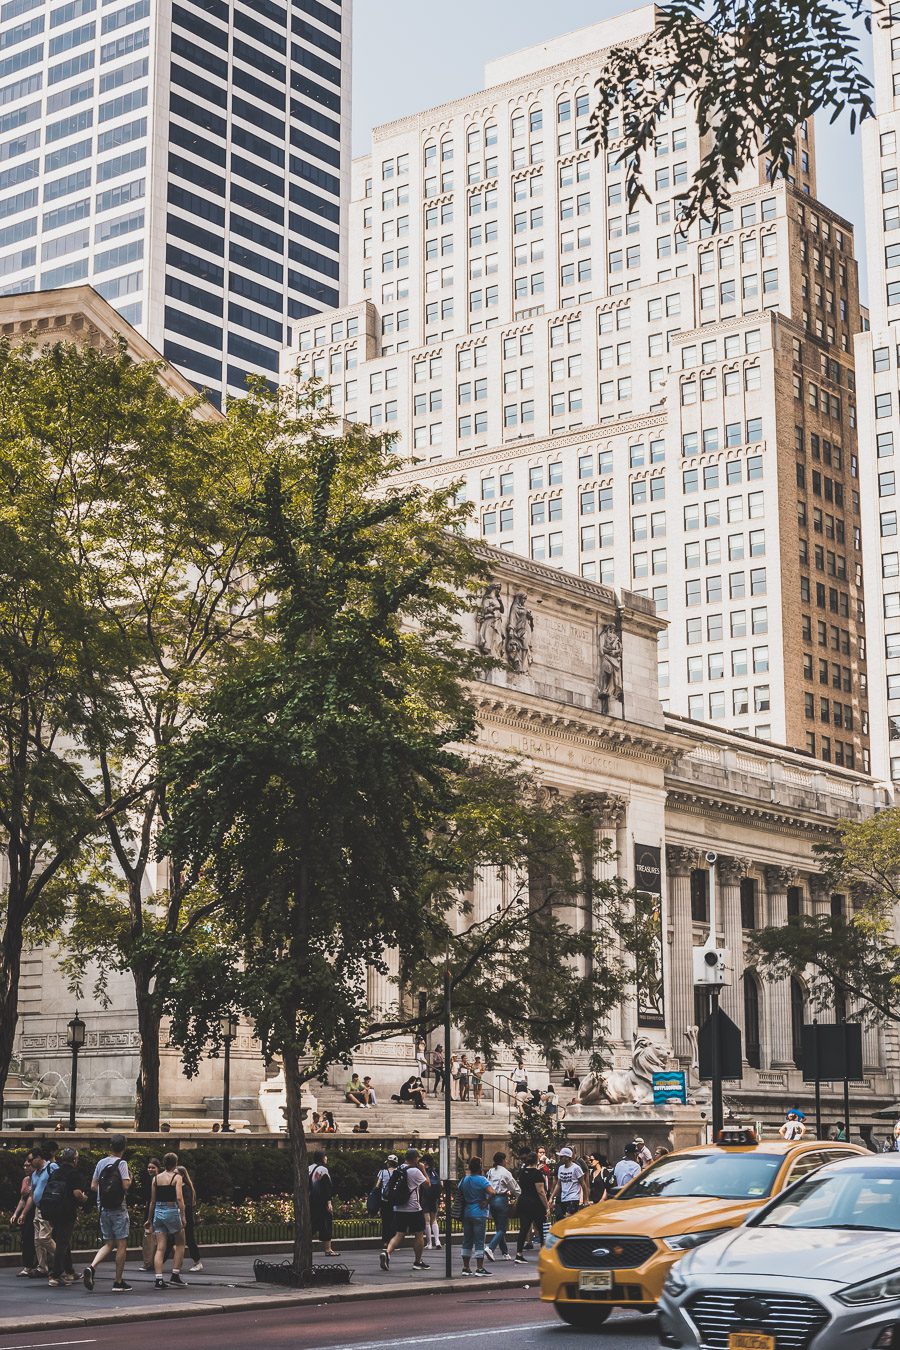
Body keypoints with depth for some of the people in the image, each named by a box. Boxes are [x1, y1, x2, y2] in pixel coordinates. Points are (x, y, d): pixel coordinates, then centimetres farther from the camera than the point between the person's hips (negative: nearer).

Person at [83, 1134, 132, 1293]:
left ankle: (91, 1267, -11)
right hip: (119, 1209, -6)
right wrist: (130, 1179, 3)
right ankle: (118, 1282, 3)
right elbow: (126, 1185, -18)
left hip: (103, 1208, 6)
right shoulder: (121, 1163, -10)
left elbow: (93, 1186, 8)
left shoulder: (101, 1163, 7)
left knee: (108, 1244, 13)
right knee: (121, 1244, 2)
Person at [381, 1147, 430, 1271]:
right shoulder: (415, 1171, -13)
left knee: (399, 1234, 7)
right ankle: (418, 1262, 16)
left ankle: (387, 1252, -17)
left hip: (398, 1209, 6)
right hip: (413, 1209, -6)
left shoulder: (396, 1170, 8)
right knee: (419, 1234, 9)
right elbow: (427, 1184, -4)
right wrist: (423, 1170, 4)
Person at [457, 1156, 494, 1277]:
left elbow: (458, 1192, 16)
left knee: (467, 1241, 11)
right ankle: (479, 1268, -2)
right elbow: (492, 1192, -25)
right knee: (479, 1241, -2)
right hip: (479, 1214, -6)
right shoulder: (481, 1180, -13)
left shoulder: (464, 1180, 7)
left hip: (466, 1213, 6)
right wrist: (487, 1202, -11)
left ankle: (466, 1267, 15)